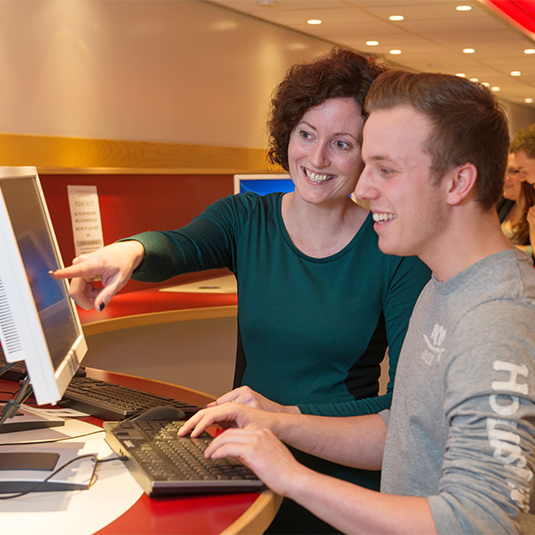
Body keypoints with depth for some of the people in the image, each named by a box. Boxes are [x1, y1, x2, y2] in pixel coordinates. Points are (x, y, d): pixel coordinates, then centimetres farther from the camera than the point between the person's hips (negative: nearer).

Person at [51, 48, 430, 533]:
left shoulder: (397, 253, -6)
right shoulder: (245, 218, 3)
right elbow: (182, 246, -17)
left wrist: (291, 416, -20)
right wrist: (132, 250, -40)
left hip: (341, 476, -2)